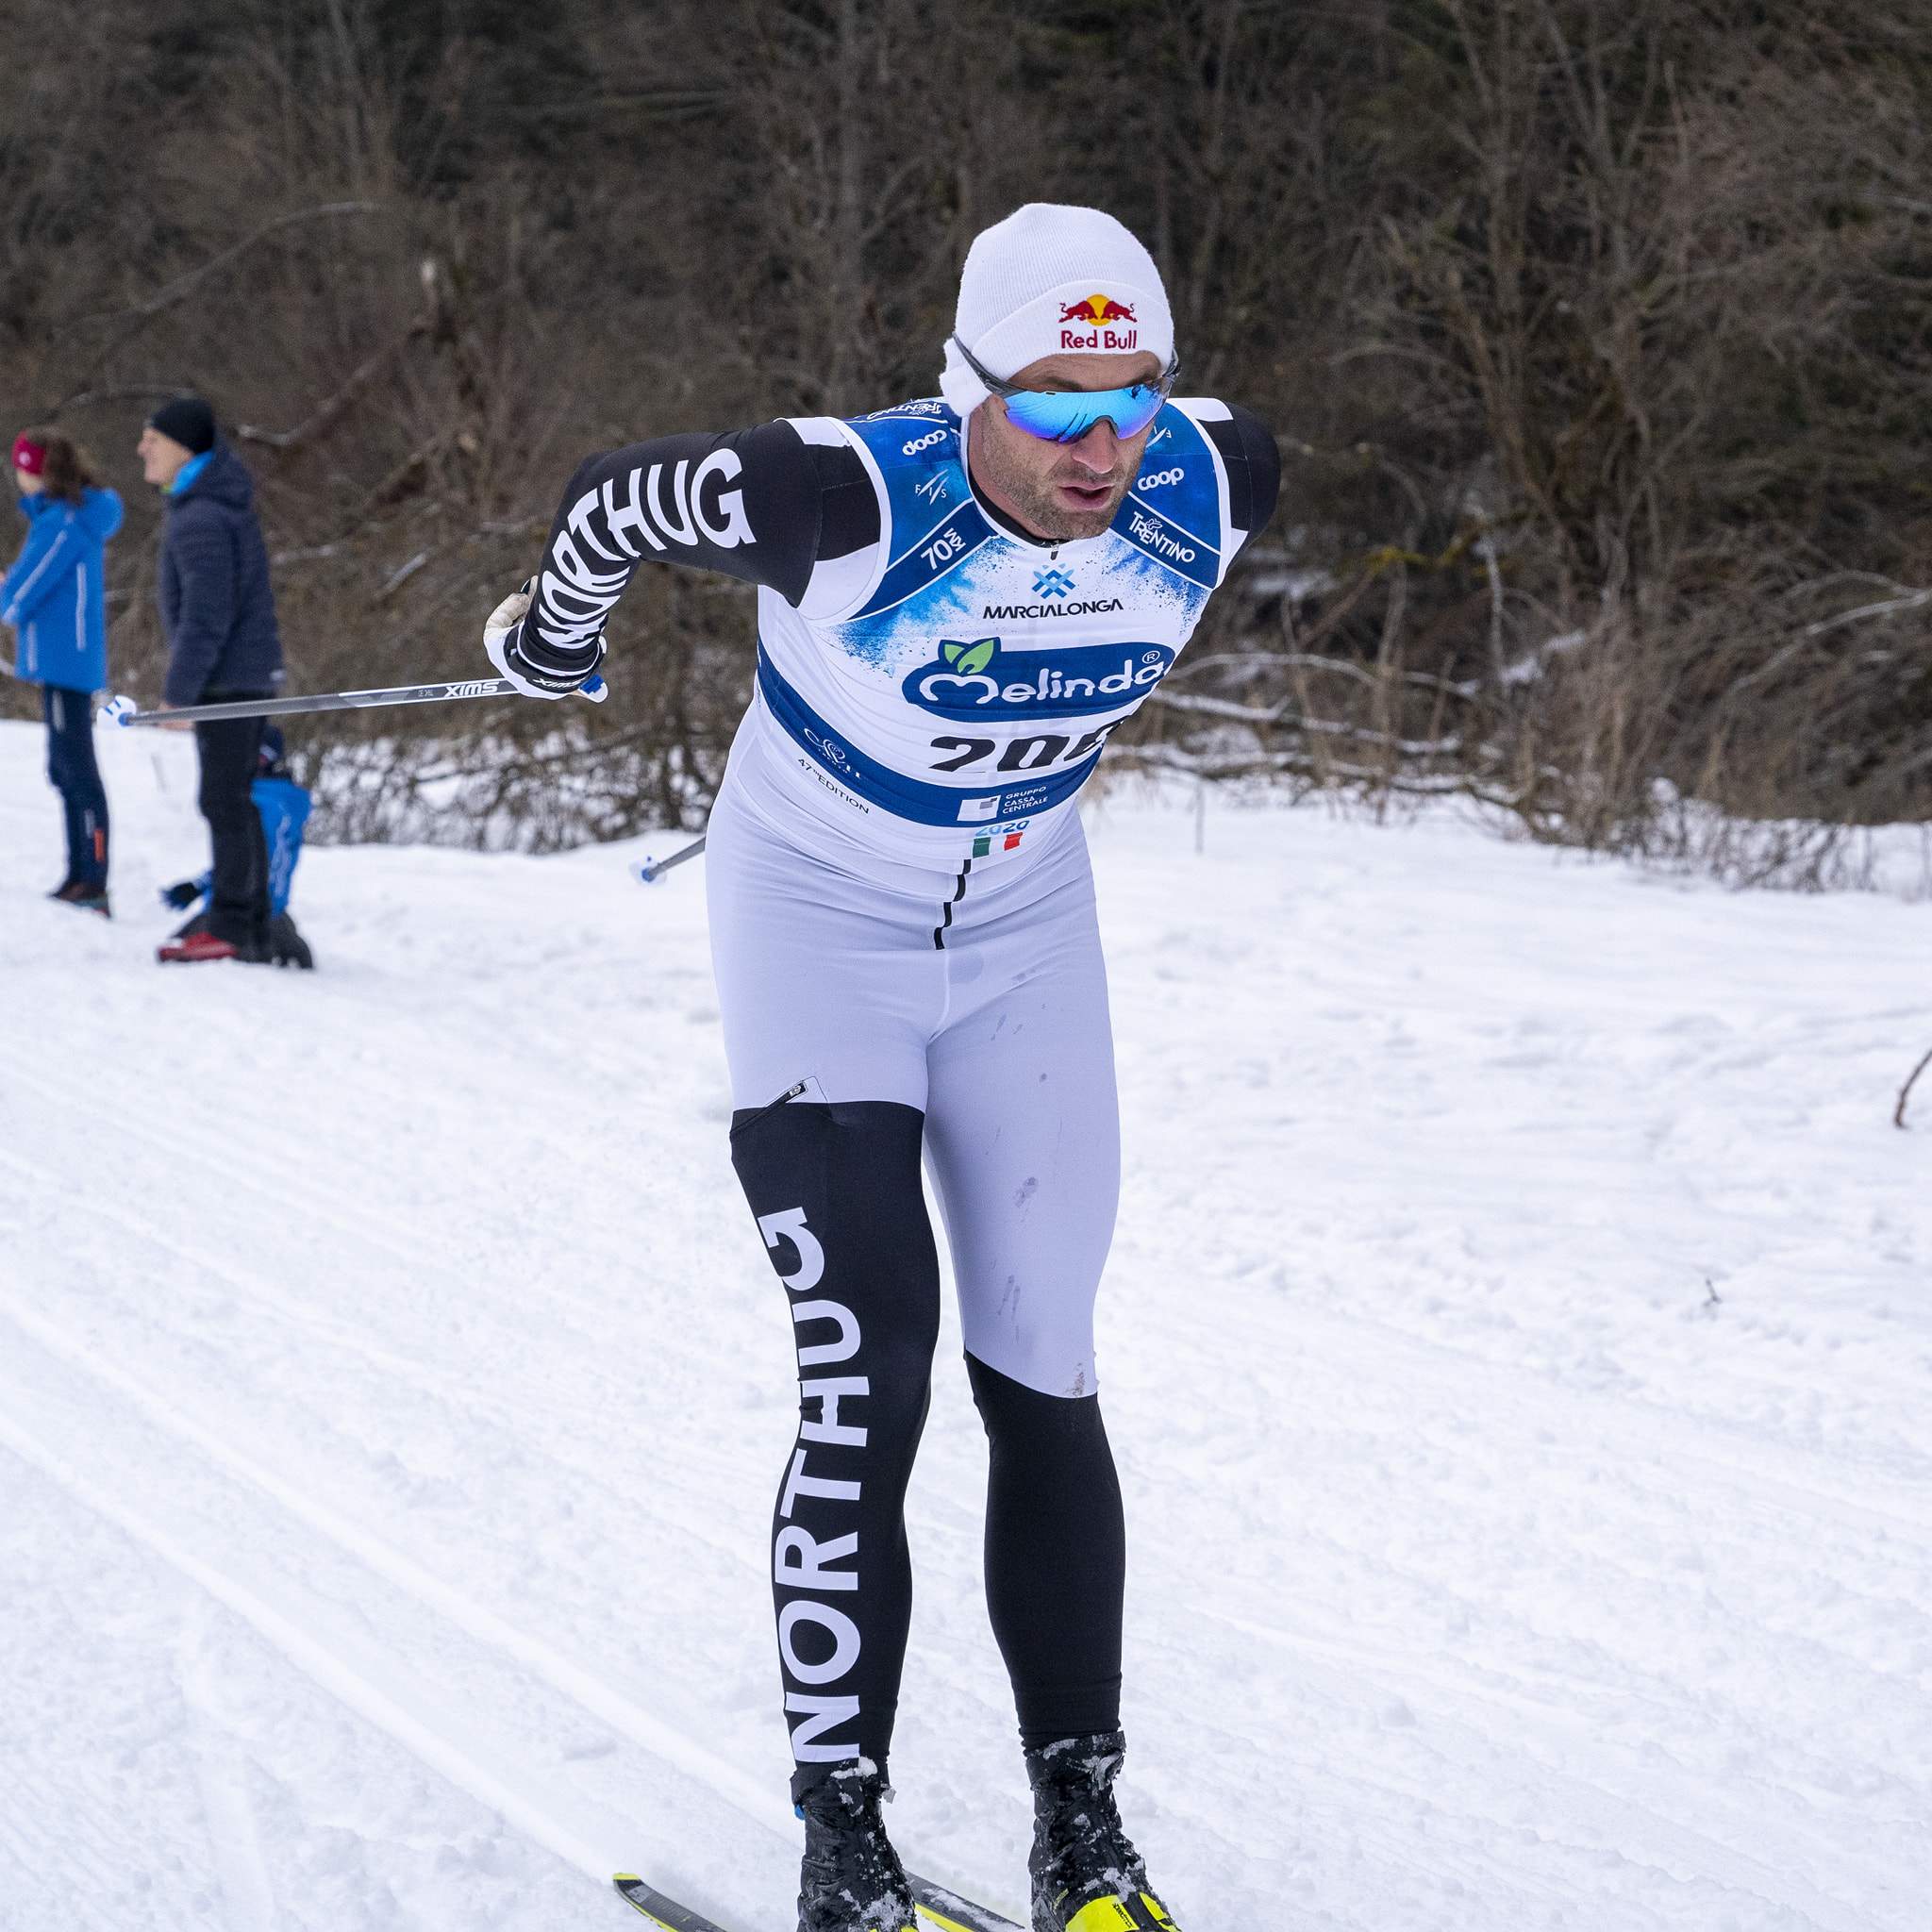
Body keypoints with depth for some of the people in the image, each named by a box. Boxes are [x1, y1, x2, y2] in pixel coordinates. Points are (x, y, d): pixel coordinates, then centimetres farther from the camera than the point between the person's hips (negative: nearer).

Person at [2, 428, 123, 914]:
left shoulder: (62, 523, -17)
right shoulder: (82, 516, 13)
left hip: (63, 660, -10)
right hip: (65, 659, 10)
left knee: (76, 769, -9)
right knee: (65, 770, 15)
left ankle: (93, 883, -9)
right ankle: (80, 877, 21)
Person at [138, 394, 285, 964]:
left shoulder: (202, 521, -20)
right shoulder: (224, 499, 9)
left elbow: (206, 618, -23)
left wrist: (178, 691, -19)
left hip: (228, 678, -10)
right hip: (248, 675, 10)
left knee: (225, 802, -7)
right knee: (237, 803, 12)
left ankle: (231, 927, -4)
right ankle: (252, 933, 16)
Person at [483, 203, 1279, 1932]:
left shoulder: (1215, 487, -20)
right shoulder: (848, 500, -33)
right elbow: (616, 498, -13)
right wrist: (555, 636, 9)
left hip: (1022, 924, 4)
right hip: (818, 922, -4)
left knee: (1041, 1381, 6)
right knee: (870, 1369, -15)